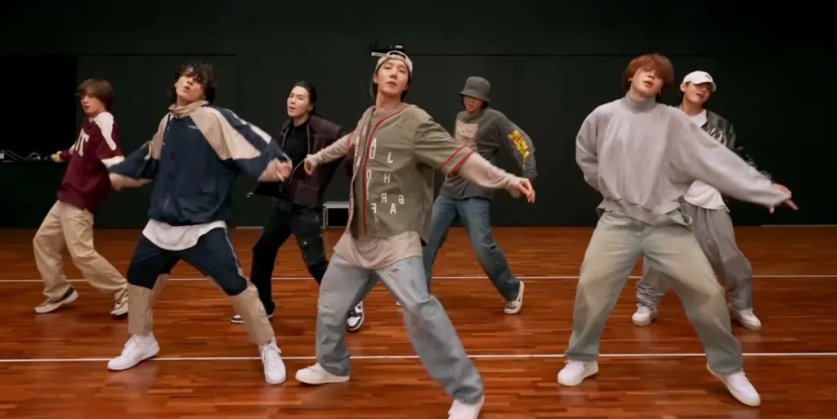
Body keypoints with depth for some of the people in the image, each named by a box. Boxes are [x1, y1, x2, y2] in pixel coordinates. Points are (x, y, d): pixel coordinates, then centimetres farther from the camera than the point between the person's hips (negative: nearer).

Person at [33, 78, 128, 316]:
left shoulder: (105, 124, -19)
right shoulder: (88, 122, 8)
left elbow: (114, 157, -35)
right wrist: (63, 155, 48)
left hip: (81, 200, -10)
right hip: (67, 197, 10)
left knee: (82, 253, -16)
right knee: (43, 240, 20)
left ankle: (124, 293, -4)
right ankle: (59, 292, 33)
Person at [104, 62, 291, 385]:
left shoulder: (215, 118, -10)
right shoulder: (167, 122, 11)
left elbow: (249, 140, -23)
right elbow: (149, 160, 27)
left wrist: (274, 162, -41)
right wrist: (115, 175, 36)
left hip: (204, 226, -7)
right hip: (162, 224, 7)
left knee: (236, 286, -12)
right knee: (138, 278, 19)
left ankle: (268, 350, 5)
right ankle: (141, 342, 43)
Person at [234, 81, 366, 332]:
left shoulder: (324, 131, -15)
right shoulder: (286, 129, 7)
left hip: (305, 206, -8)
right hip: (281, 203, 8)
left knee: (315, 262, -8)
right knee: (262, 251, 15)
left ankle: (352, 306, 12)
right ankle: (262, 307, 34)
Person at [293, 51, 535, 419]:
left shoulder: (415, 122, -13)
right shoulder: (367, 118, 8)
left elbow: (461, 158, -21)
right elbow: (350, 143, 30)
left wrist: (508, 180, -34)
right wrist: (318, 157, 46)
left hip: (396, 238, -8)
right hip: (356, 236, 8)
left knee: (418, 308, -24)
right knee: (330, 302, 19)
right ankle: (332, 366, 44)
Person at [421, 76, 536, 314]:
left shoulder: (494, 119, -7)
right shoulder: (460, 118, 13)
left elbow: (522, 143, -11)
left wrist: (528, 176, -22)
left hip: (475, 194, -7)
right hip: (448, 190, 7)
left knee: (482, 246, -15)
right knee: (426, 238, 5)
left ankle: (512, 290, 6)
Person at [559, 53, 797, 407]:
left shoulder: (673, 120, -2)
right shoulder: (603, 116, 2)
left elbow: (716, 159, -5)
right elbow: (585, 156, 18)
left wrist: (767, 190, -9)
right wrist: (608, 185, 8)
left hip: (666, 224, 0)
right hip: (617, 221, 0)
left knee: (706, 292, -3)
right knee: (591, 288, -7)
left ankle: (727, 366, 20)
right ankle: (581, 359, 16)